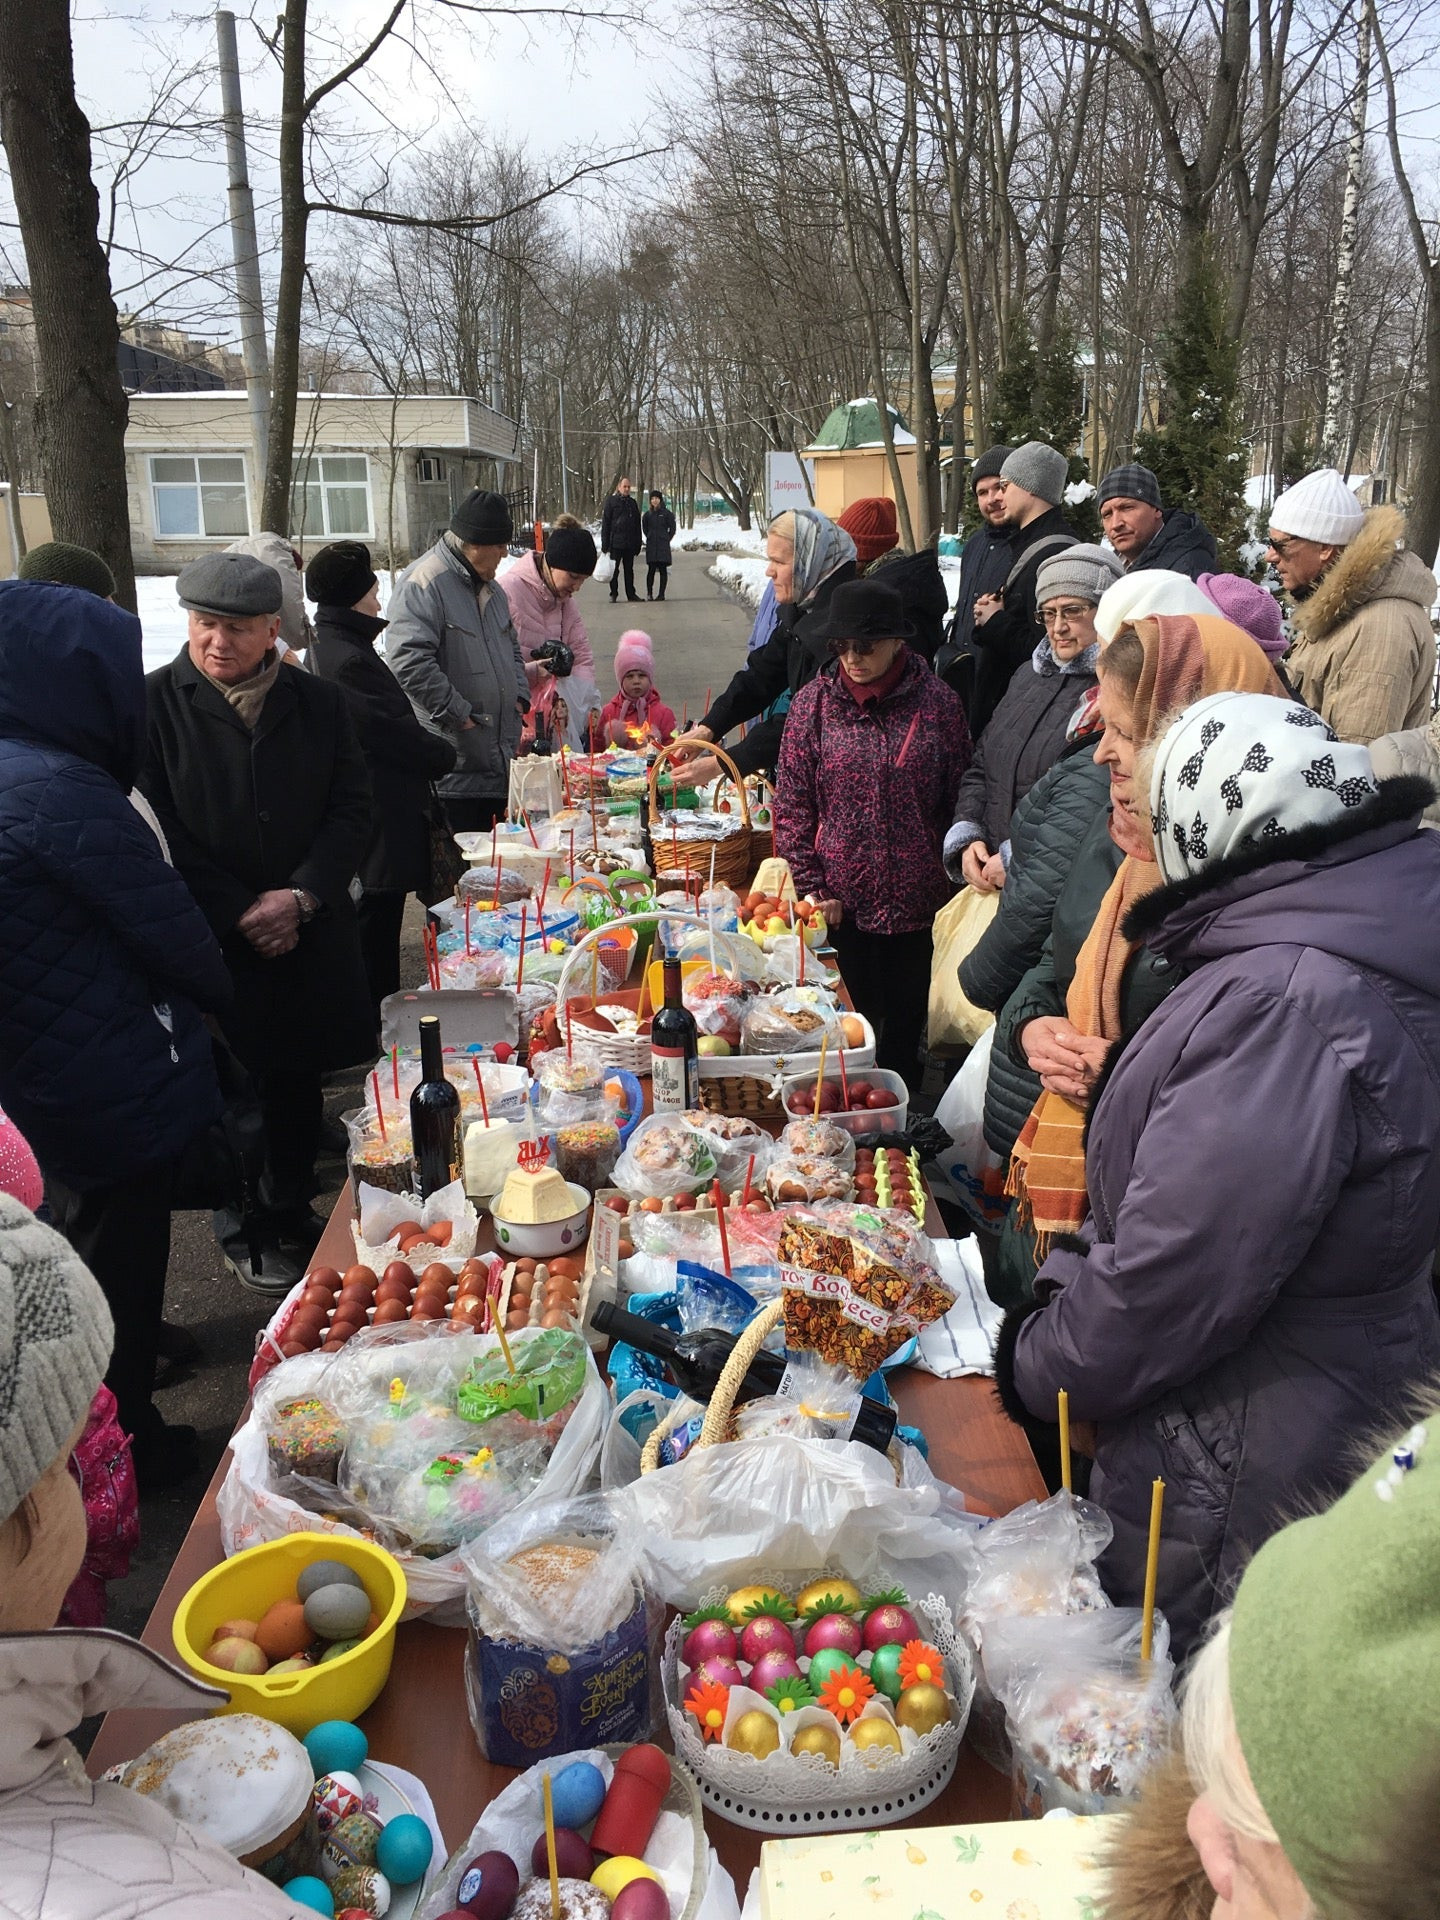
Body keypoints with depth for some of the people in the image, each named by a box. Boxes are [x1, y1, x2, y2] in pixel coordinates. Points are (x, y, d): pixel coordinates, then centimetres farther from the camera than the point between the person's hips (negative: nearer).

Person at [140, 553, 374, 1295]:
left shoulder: (317, 703, 3)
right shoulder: (153, 705, -6)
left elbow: (351, 810, 2)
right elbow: (157, 835, -8)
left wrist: (301, 896, -11)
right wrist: (239, 914, -13)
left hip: (310, 932, 3)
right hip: (212, 941, -3)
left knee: (300, 1078, 14)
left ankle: (291, 1215, 34)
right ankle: (247, 1231, 26)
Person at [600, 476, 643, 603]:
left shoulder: (632, 503, 12)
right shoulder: (611, 502, -1)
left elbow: (638, 524, 17)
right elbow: (605, 523, -3)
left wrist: (638, 542, 11)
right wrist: (605, 544, -9)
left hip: (630, 543, 4)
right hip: (616, 543, -4)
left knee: (629, 569, 10)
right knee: (614, 570, 0)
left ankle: (631, 593, 15)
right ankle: (613, 594, 7)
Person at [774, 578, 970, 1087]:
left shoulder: (937, 702, -3)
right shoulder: (813, 702, -2)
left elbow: (958, 798, 3)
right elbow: (792, 805, 0)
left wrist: (950, 870, -1)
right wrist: (812, 887, -5)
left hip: (917, 901, 0)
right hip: (840, 902, 0)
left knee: (906, 1018, 12)